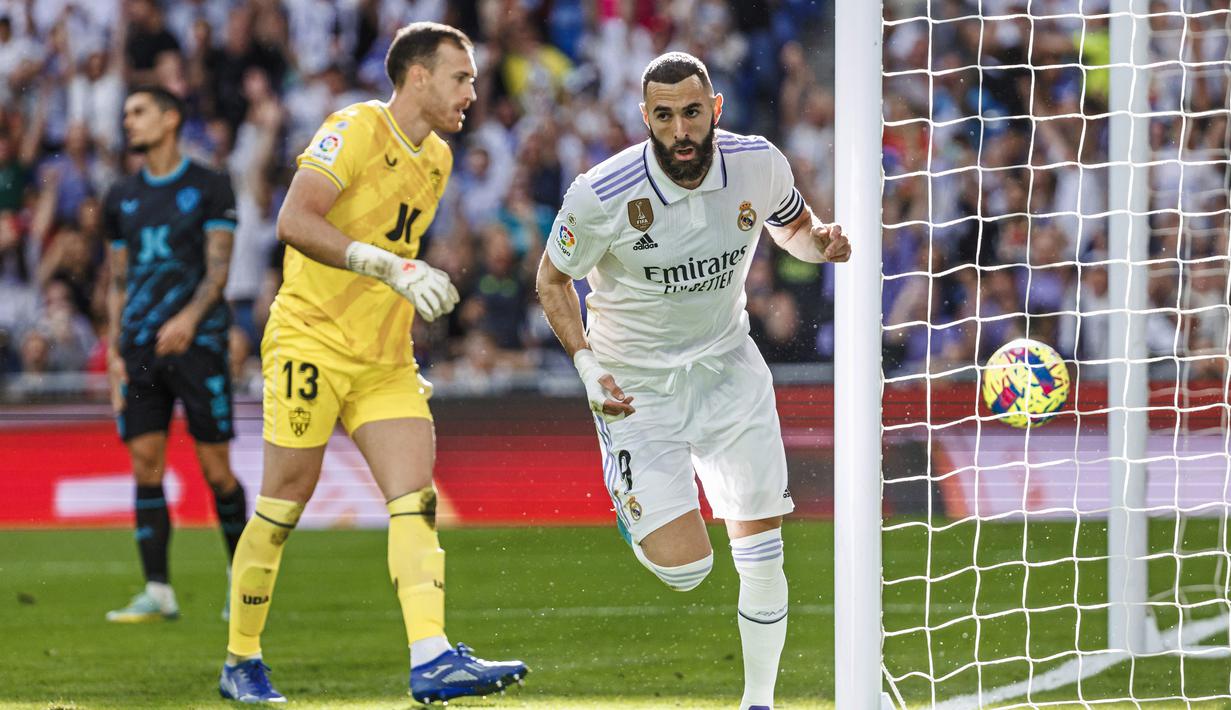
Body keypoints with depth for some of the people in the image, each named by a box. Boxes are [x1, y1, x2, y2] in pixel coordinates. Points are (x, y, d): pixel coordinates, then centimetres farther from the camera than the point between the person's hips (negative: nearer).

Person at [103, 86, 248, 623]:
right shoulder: (122, 198, 15)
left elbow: (219, 266, -6)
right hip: (140, 351, 4)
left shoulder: (209, 187, 1)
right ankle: (157, 593, -2)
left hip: (197, 341, -4)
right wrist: (114, 351, 9)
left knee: (215, 468, -4)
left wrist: (190, 317, -23)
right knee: (145, 466, -3)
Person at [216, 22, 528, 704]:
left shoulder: (436, 159, 14)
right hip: (311, 342, -7)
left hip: (385, 362, 7)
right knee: (284, 505, -1)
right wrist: (393, 269, -30)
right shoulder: (355, 131, -12)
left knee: (416, 498, -9)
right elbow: (295, 222, -24)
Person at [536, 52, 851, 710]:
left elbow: (793, 228, 11)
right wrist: (587, 364, -18)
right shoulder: (601, 196, -22)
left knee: (762, 554, -1)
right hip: (639, 386, -3)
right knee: (685, 569, -11)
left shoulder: (758, 165, -12)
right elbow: (554, 278, -4)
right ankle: (634, 504, 24)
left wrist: (822, 240, -13)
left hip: (728, 370, 3)